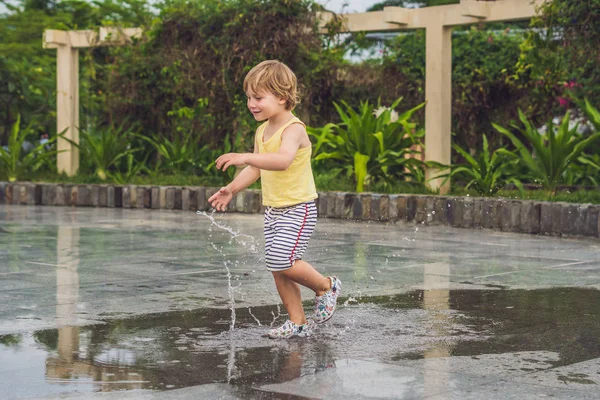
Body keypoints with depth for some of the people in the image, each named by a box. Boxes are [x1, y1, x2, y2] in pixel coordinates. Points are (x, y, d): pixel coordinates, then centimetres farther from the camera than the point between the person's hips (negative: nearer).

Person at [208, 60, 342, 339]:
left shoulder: (293, 129, -18)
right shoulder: (262, 131, 9)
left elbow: (283, 160, -39)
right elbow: (256, 170, 22)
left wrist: (245, 157, -48)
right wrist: (231, 189, 12)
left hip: (298, 208, -8)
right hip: (273, 209, 8)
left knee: (282, 261, -17)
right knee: (277, 268, 8)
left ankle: (326, 286, 9)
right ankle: (298, 322, 20)